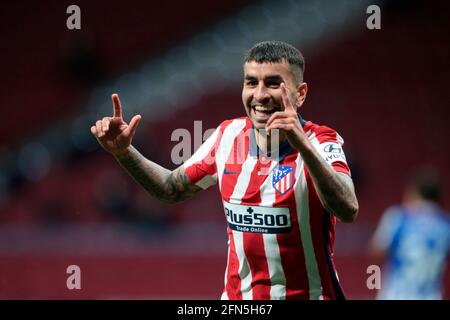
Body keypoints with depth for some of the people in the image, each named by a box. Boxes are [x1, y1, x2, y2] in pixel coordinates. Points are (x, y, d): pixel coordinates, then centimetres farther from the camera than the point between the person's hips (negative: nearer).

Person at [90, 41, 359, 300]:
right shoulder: (229, 134, -1)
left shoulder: (321, 143, -15)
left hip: (309, 294, -4)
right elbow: (173, 189, 13)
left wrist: (304, 146, -44)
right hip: (238, 294, 4)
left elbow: (348, 210, -33)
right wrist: (124, 152, -2)